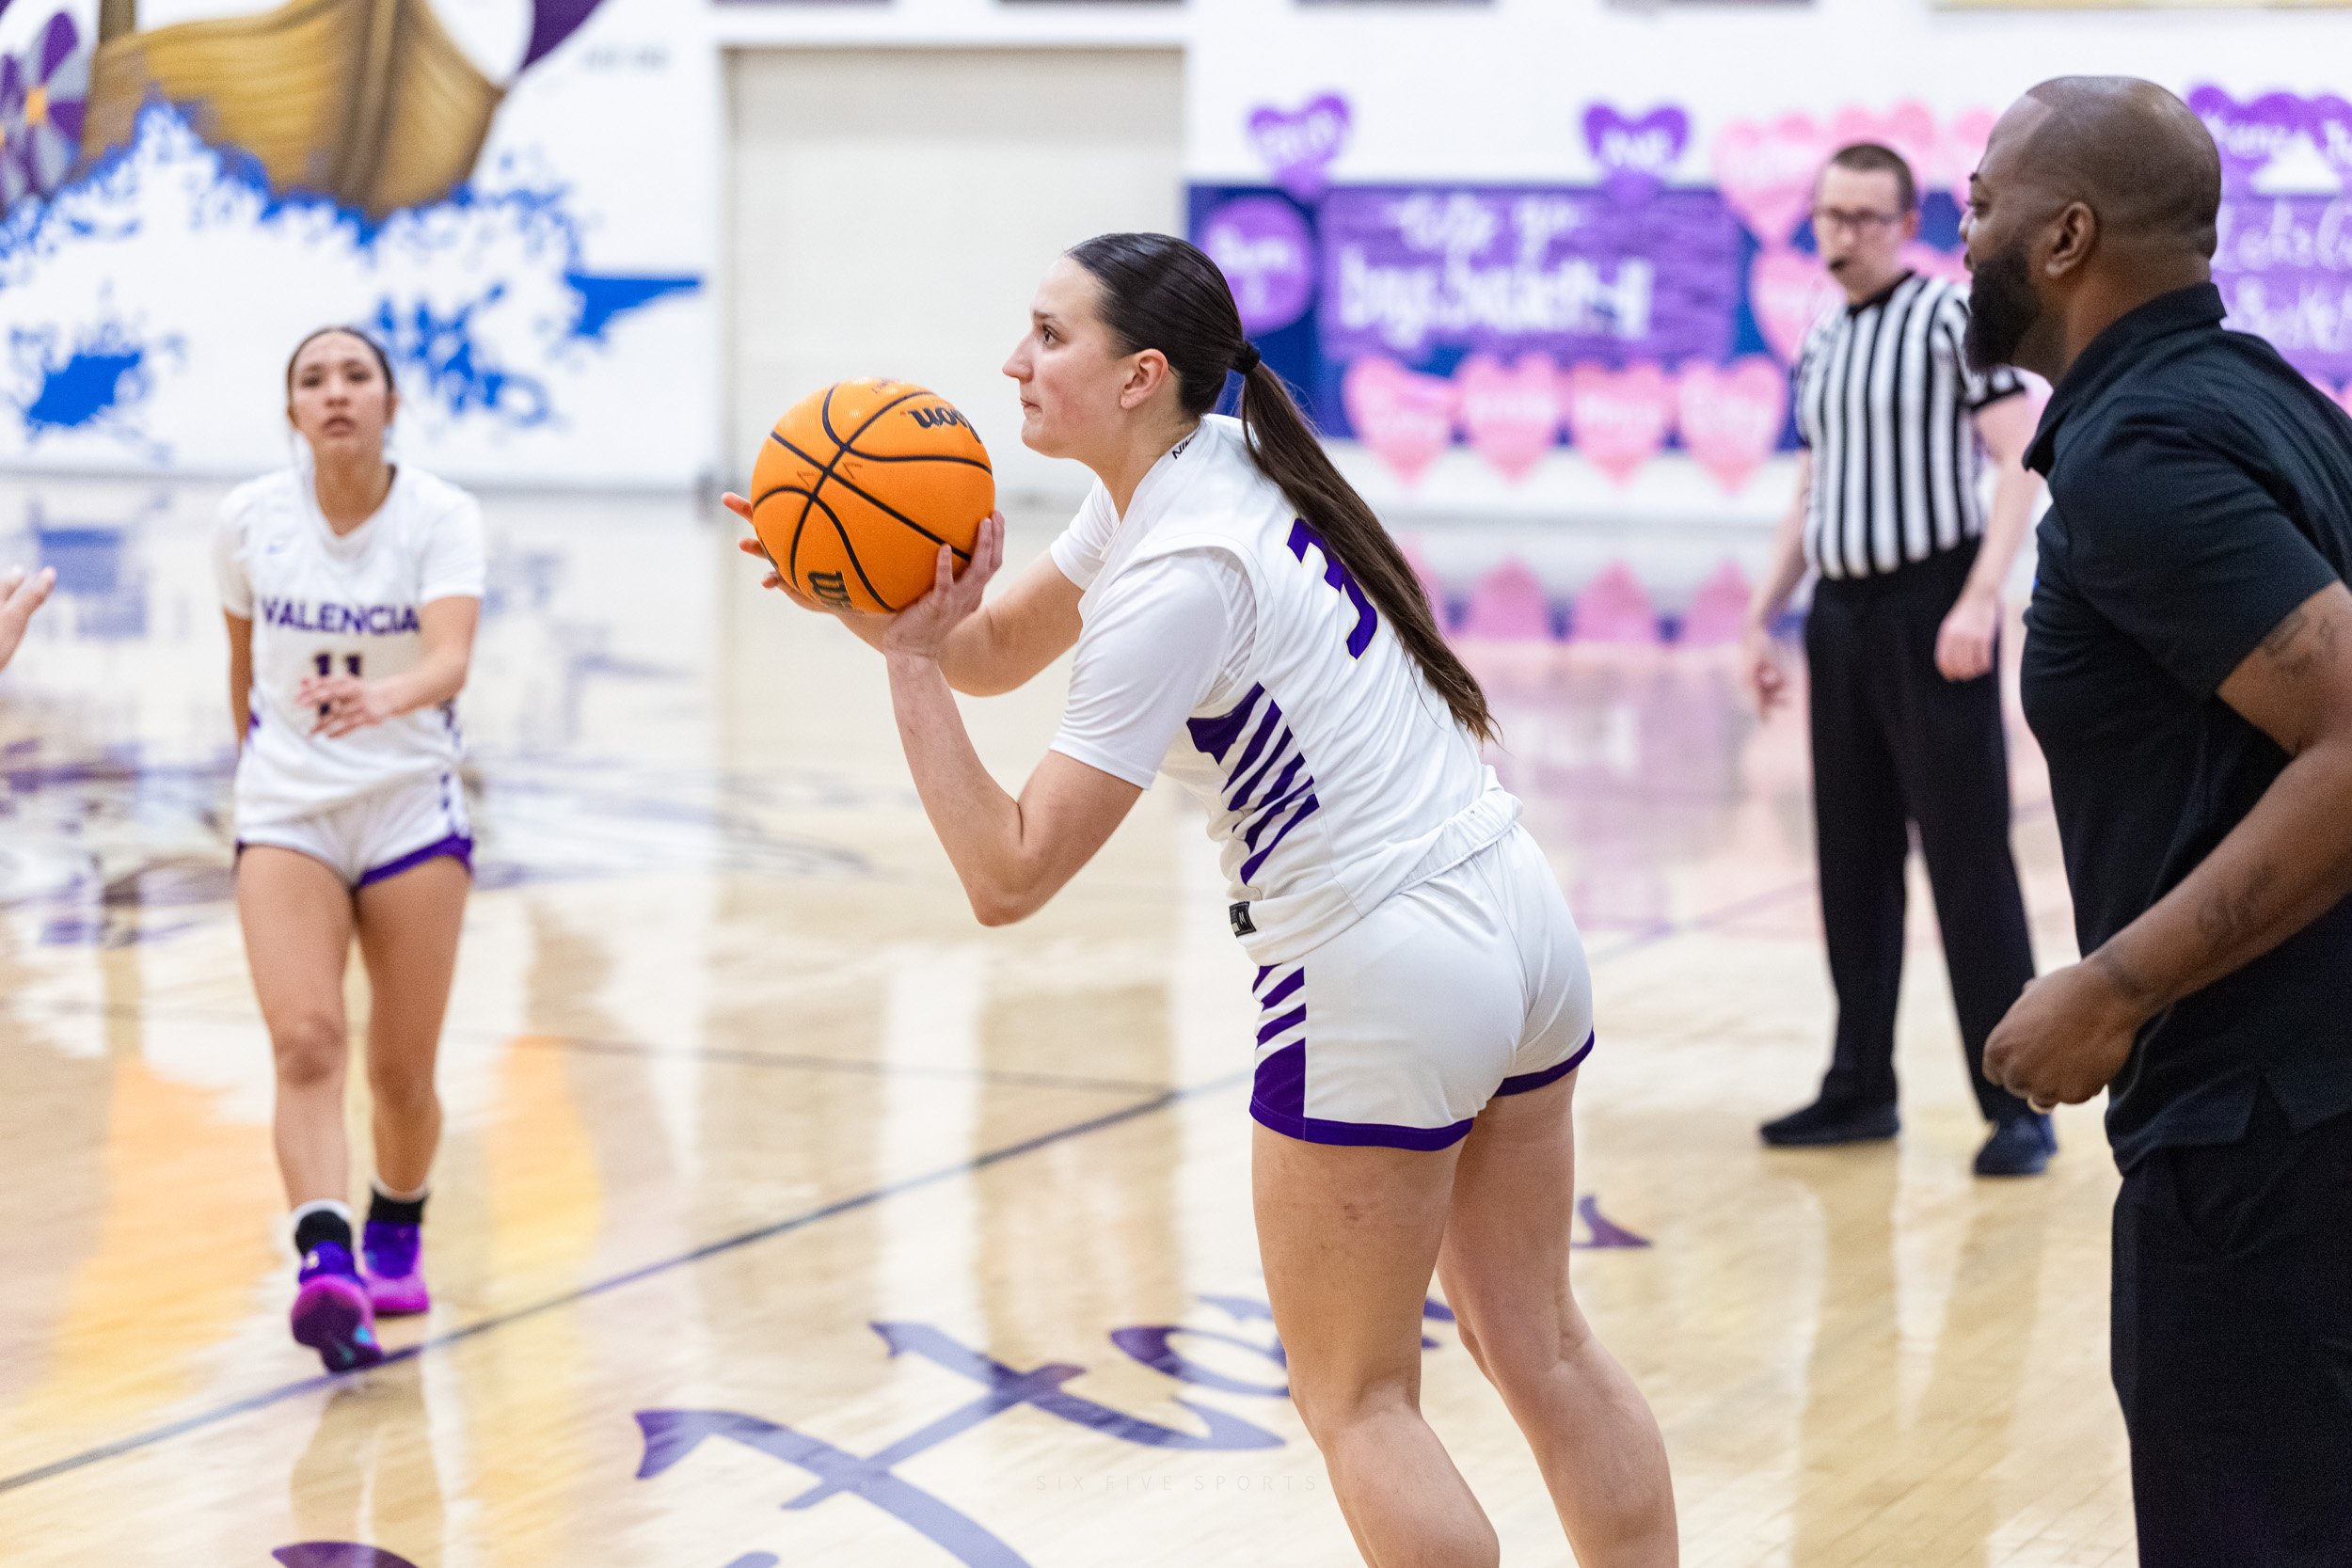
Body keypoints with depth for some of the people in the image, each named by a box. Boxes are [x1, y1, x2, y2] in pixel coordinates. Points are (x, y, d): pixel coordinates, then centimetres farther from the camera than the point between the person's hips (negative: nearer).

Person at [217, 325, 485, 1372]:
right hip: (284, 815, 1)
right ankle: (326, 1268, -34)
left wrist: (382, 697, -47)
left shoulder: (443, 518, -10)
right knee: (305, 1043, -20)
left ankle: (395, 1241, 34)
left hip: (412, 813, -1)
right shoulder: (249, 519, -3)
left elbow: (450, 659, -27)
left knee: (402, 1075, 6)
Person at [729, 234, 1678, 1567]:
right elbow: (995, 650, 15)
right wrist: (884, 605, -4)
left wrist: (907, 657, -17)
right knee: (1539, 1341, 18)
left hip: (1383, 981, -9)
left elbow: (1010, 873, -20)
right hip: (1520, 913, 9)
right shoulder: (1208, 465, 6)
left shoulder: (1180, 578, -20)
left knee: (1357, 1402, 6)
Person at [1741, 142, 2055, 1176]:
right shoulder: (1820, 344, 16)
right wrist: (1761, 617, 19)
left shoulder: (1953, 317, -6)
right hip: (1840, 615, 7)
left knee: (1968, 858, -7)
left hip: (1932, 607, -7)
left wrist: (1980, 600, -22)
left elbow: (2019, 458, -13)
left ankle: (2018, 1108, -3)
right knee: (1852, 861, 8)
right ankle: (1860, 1089, 17)